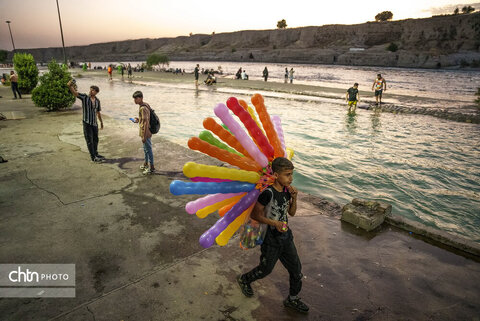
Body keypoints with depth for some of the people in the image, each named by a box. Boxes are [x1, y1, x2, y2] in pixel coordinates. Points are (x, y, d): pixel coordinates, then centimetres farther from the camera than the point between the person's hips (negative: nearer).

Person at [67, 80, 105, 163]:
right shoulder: (84, 97, -5)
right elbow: (74, 92, -20)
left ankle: (95, 154, 35)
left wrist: (101, 122, 22)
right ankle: (93, 157, 6)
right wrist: (70, 86, -39)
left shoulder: (97, 100, 6)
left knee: (95, 139, 17)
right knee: (89, 140, 0)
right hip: (87, 122, -5)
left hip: (94, 123, 5)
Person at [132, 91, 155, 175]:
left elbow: (146, 122, -26)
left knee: (148, 149, 0)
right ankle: (146, 164, 37)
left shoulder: (143, 108, -23)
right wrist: (139, 119, 12)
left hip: (146, 132, -10)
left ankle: (152, 168, 10)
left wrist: (144, 136, -25)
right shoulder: (144, 105, 7)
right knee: (145, 149, 21)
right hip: (144, 132, 10)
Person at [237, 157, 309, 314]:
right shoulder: (268, 193, -26)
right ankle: (244, 279, 45)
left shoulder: (287, 190, -4)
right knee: (265, 269, 15)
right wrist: (274, 223, -28)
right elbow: (255, 214, -19)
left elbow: (292, 213, 7)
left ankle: (293, 299, 38)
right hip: (271, 239, -6)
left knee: (296, 268, 14)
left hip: (286, 236, 7)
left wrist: (294, 198, -10)